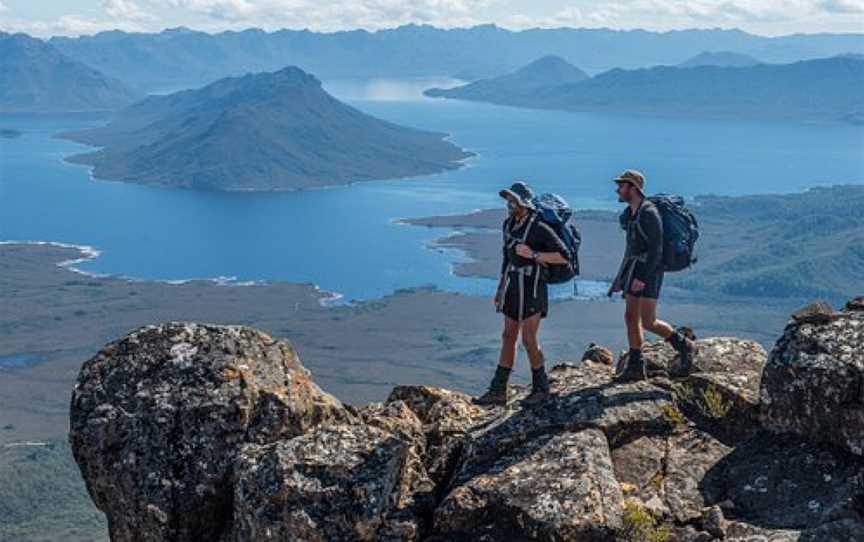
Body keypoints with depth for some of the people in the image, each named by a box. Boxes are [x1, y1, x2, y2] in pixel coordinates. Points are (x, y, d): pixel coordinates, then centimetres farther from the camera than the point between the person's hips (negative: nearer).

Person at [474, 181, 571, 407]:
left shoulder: (540, 229, -17)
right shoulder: (509, 225, 7)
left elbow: (564, 256, -17)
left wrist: (533, 255, -26)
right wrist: (500, 288, 17)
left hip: (532, 290, -7)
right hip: (513, 288, 7)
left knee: (529, 340, -5)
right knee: (508, 338, 8)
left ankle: (540, 387, 14)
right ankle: (498, 391, 12)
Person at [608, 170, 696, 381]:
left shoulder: (649, 213, -16)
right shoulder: (629, 214, 12)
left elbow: (656, 250, -20)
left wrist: (643, 278, -24)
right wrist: (621, 277, 20)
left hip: (649, 272, -9)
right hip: (633, 271, 9)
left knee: (648, 322, -9)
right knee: (631, 317, 6)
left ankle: (684, 346, 11)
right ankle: (635, 367, 11)